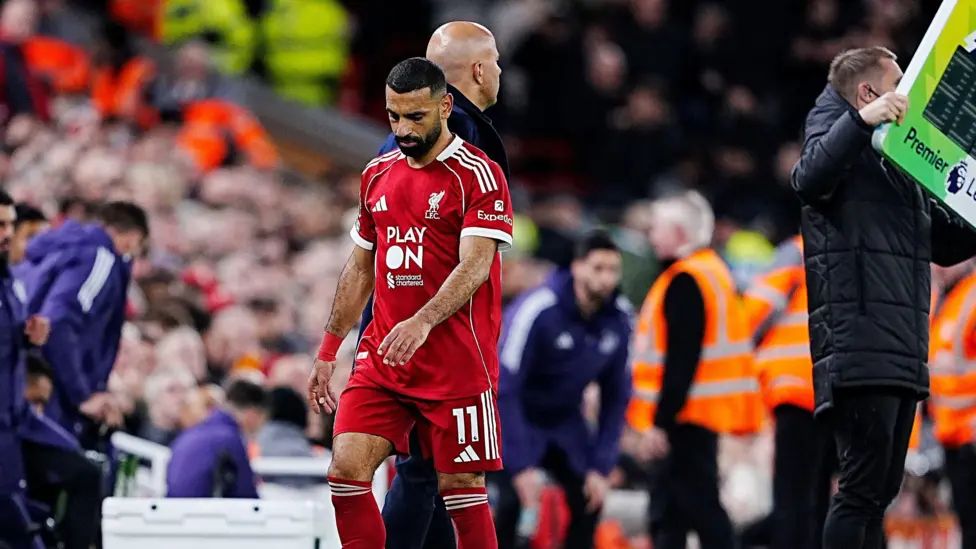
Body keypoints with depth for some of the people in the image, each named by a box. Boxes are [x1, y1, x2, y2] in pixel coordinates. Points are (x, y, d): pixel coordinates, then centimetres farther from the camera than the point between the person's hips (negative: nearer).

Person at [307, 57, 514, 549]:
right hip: (381, 361, 6)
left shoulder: (477, 175, -7)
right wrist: (328, 352, 18)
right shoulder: (377, 175, 13)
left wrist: (422, 323, -33)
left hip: (458, 365, -6)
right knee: (346, 470, -8)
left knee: (461, 488, -2)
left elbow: (475, 265, -18)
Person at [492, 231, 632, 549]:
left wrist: (602, 467, -6)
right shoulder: (537, 310, -30)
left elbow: (616, 395, -2)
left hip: (563, 417, 6)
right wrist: (521, 465, -29)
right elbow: (503, 389, -27)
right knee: (512, 501, -23)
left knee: (588, 500, 1)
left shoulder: (620, 318, -13)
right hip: (513, 413, -6)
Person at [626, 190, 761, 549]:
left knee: (698, 506, -10)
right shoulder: (713, 273, 17)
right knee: (668, 511, 13)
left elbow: (681, 361, -23)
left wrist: (661, 422, -24)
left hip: (687, 414, -11)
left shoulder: (686, 283, -16)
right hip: (695, 414, 11)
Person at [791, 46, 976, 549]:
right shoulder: (846, 145, 1)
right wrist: (861, 120, -34)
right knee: (863, 490, -14)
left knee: (879, 491, 9)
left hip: (902, 353, 9)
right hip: (860, 351, -9)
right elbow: (809, 178, -23)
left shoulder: (900, 170, 26)